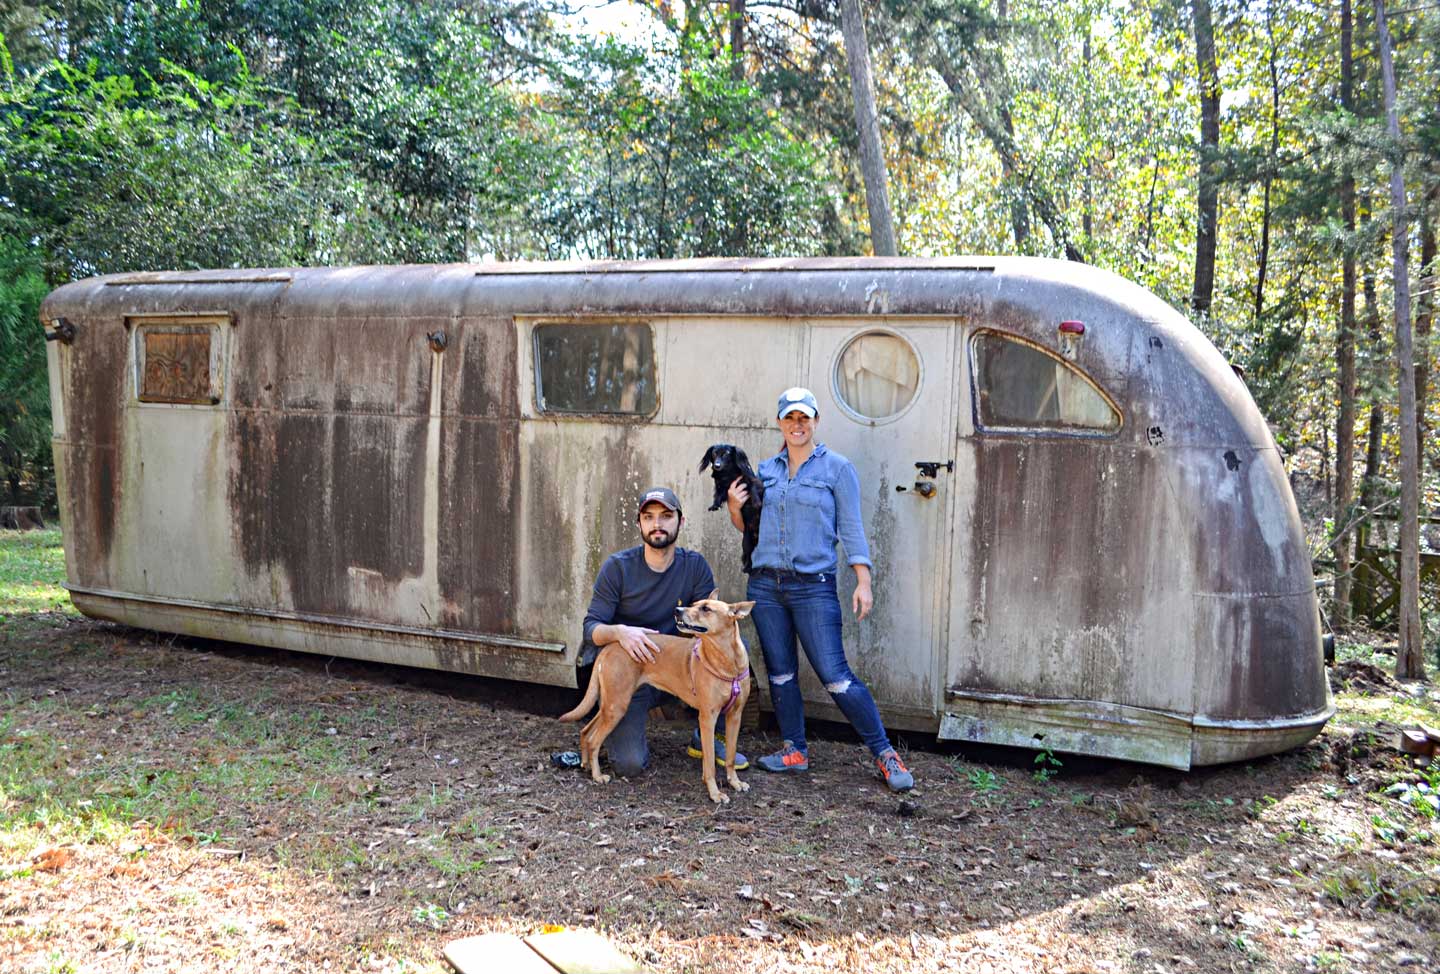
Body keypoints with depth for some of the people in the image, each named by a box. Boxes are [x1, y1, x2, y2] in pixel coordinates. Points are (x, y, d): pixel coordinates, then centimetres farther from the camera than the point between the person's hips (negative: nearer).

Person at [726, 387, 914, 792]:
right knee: (780, 673, 9)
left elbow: (851, 528, -2)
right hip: (765, 584, 5)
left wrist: (863, 581, -10)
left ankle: (884, 752, 1)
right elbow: (750, 527, 18)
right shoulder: (766, 470, 11)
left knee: (835, 675, -8)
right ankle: (794, 750, 22)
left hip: (813, 587, -5)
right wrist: (734, 508, -2)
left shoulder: (837, 468, -1)